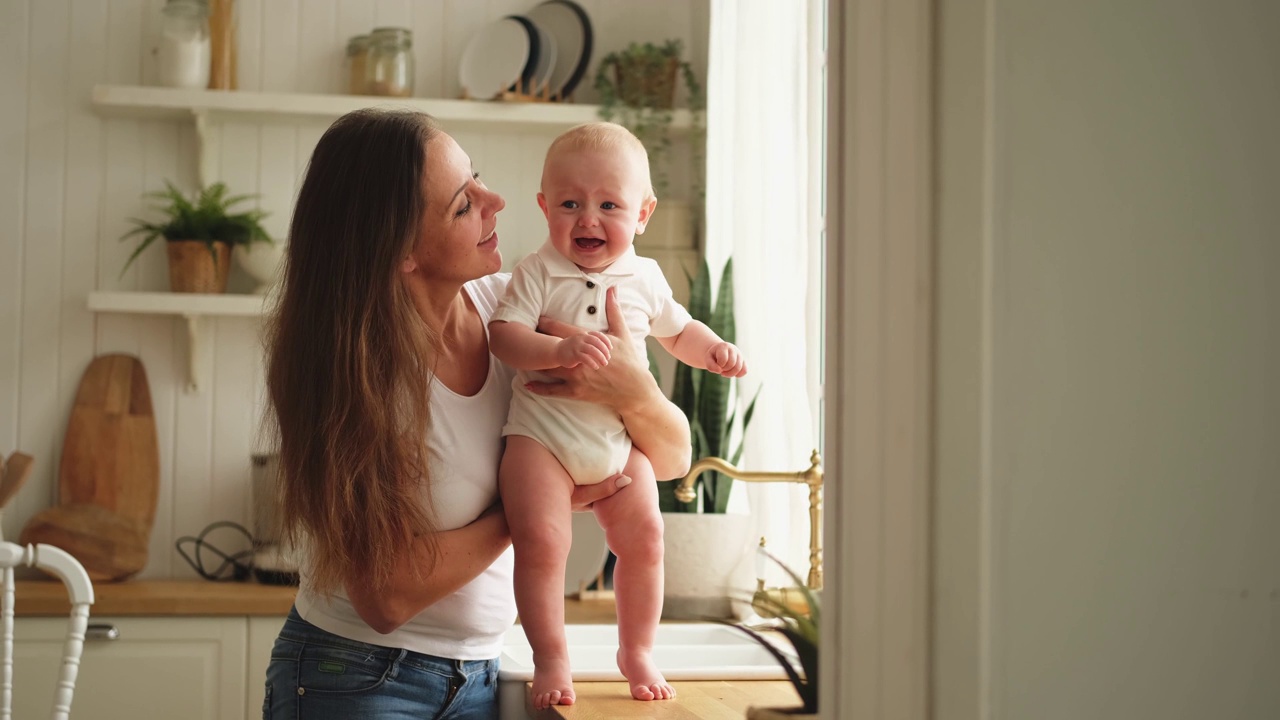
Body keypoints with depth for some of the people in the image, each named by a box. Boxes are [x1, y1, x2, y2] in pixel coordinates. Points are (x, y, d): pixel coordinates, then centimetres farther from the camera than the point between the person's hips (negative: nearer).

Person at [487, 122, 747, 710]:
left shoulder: (645, 278, 7)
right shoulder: (537, 273, -7)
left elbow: (677, 330, 23)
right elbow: (503, 335, -17)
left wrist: (714, 349, 3)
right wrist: (560, 350, -33)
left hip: (619, 437, 4)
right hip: (543, 433, -4)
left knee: (643, 538, 5)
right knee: (541, 541, -15)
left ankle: (636, 651, 25)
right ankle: (550, 658, 3)